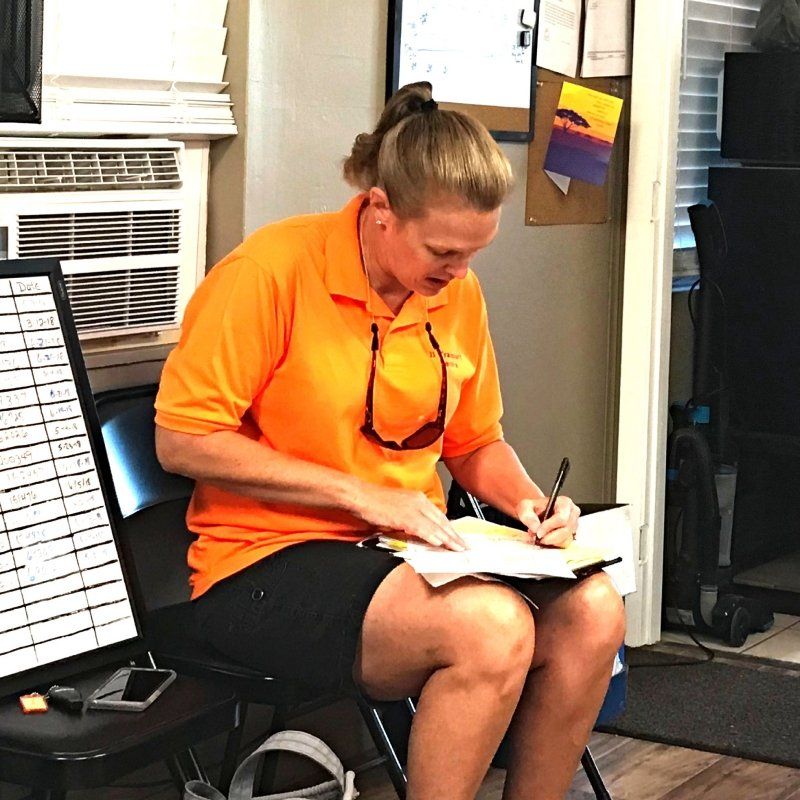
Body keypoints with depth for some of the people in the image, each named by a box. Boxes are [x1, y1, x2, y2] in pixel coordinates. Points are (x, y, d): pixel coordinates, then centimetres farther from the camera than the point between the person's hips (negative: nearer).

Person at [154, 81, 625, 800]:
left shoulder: (457, 292, 6)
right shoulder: (273, 270, -14)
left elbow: (476, 443, 20)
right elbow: (183, 440, -15)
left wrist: (529, 502, -3)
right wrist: (363, 494, -17)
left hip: (413, 555, 7)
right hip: (268, 563, -6)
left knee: (590, 611, -18)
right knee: (491, 625, -31)